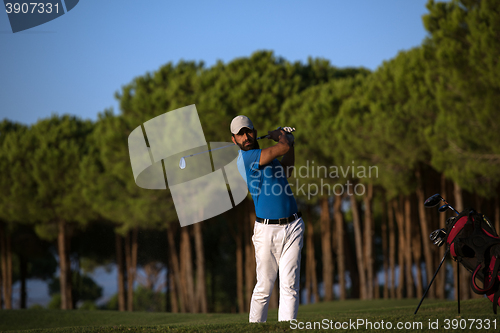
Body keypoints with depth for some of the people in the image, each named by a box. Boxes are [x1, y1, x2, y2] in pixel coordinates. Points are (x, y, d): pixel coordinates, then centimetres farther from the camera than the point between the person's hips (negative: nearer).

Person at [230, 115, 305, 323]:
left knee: (289, 286, -4)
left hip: (292, 227, 6)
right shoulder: (246, 157, -9)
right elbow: (283, 148, -13)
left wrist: (289, 141, 23)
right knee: (264, 286, -1)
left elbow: (286, 171, 33)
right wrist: (280, 136, 9)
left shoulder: (266, 156, 17)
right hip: (267, 230, -6)